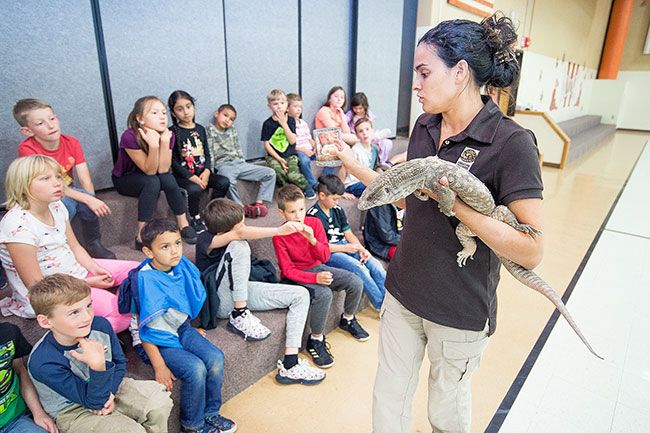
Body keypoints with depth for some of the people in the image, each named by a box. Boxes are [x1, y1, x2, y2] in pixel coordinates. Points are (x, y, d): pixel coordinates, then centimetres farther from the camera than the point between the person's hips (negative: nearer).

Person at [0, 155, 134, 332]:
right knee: (117, 307, -25)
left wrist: (95, 269, -8)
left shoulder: (56, 206, 0)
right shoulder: (18, 225, -24)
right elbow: (36, 285, -21)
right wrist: (87, 283, -18)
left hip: (76, 271, 9)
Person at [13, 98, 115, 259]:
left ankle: (93, 244, -8)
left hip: (69, 192, 4)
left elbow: (85, 181, -12)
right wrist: (87, 199, -36)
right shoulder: (27, 149, -20)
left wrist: (91, 199, -31)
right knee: (67, 203, -35)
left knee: (89, 199, -30)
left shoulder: (72, 143, -8)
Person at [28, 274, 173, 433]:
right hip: (71, 411, -5)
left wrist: (110, 393, -14)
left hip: (108, 388, 5)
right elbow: (95, 402, -26)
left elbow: (120, 362, 1)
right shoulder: (43, 364, -32)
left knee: (159, 399, -9)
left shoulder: (100, 325, -19)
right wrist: (98, 366, -42)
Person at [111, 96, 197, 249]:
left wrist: (164, 141, -34)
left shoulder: (168, 134, -16)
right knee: (152, 182, -33)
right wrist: (153, 145, -43)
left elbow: (163, 170, -24)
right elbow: (149, 171, -28)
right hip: (124, 179, -4)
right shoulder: (129, 137, -29)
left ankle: (183, 225, -14)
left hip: (149, 177, 4)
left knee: (167, 178, -27)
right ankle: (142, 236, -26)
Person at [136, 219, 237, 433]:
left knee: (215, 358, -12)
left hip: (181, 329, 6)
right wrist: (159, 367, -20)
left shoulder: (182, 265, -7)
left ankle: (210, 414, 11)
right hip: (159, 341, -6)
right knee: (196, 369, -23)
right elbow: (144, 327, -21)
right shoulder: (146, 279, -25)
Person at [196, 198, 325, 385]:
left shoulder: (231, 234, 5)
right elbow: (240, 234, -37)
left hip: (242, 291, 8)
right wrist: (279, 230, -45)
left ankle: (290, 365, -12)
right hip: (222, 303, -8)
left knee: (301, 295, -5)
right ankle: (239, 316, -21)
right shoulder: (205, 241, -20)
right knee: (239, 246, -32)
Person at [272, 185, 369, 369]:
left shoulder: (314, 223, -5)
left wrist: (312, 239, -27)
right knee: (324, 294, -33)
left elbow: (325, 257, -8)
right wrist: (315, 278, -31)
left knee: (356, 282, -8)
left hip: (318, 268, 5)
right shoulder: (280, 236, -16)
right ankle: (316, 340, -11)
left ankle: (348, 319, 21)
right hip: (296, 276, -5)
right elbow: (288, 271, -18)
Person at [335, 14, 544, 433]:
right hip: (403, 292, 5)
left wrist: (455, 203, -30)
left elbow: (532, 250, -22)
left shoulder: (511, 143, -19)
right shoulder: (425, 127, 1)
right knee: (389, 398, 20)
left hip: (460, 309, -5)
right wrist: (352, 164, 4)